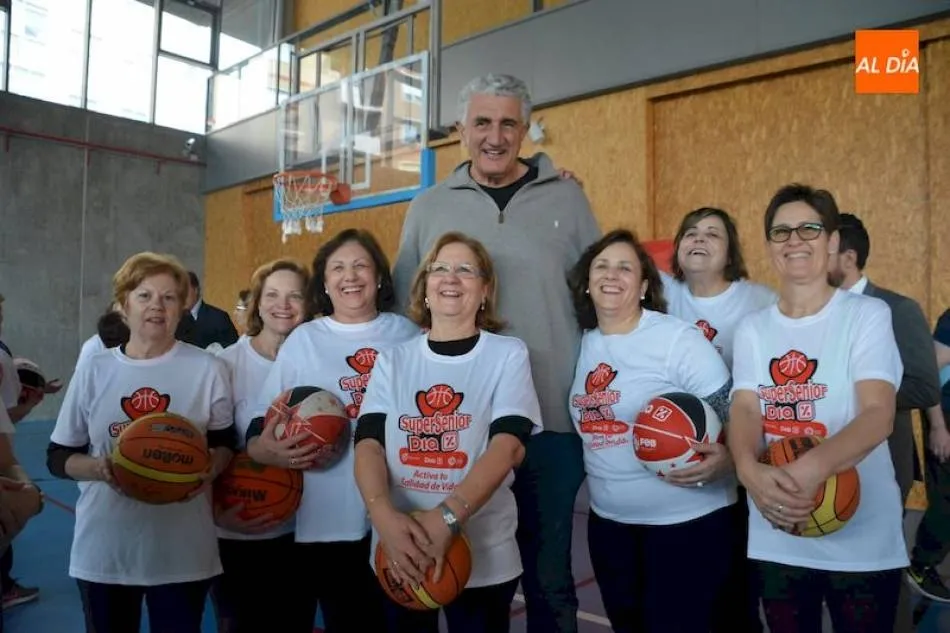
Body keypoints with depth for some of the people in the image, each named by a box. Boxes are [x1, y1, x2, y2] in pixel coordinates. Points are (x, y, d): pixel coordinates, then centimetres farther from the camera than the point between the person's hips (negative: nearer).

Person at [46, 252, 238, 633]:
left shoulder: (207, 369, -4)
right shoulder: (93, 371, 0)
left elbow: (225, 443, 4)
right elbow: (58, 456, 5)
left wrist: (212, 468, -17)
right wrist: (98, 468, -16)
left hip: (183, 552, -1)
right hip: (103, 550, 2)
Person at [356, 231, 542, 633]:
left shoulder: (508, 354, -3)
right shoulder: (392, 360, 4)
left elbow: (508, 445, -14)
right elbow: (369, 443, -6)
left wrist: (447, 516, -26)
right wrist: (383, 514, -24)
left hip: (483, 554, -2)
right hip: (400, 553, 2)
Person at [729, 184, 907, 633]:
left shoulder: (867, 315, -6)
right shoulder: (752, 329, 5)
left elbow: (879, 415, -17)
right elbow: (744, 410, -6)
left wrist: (812, 467, -35)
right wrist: (749, 469, -28)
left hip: (861, 540, -3)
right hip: (775, 539, 3)